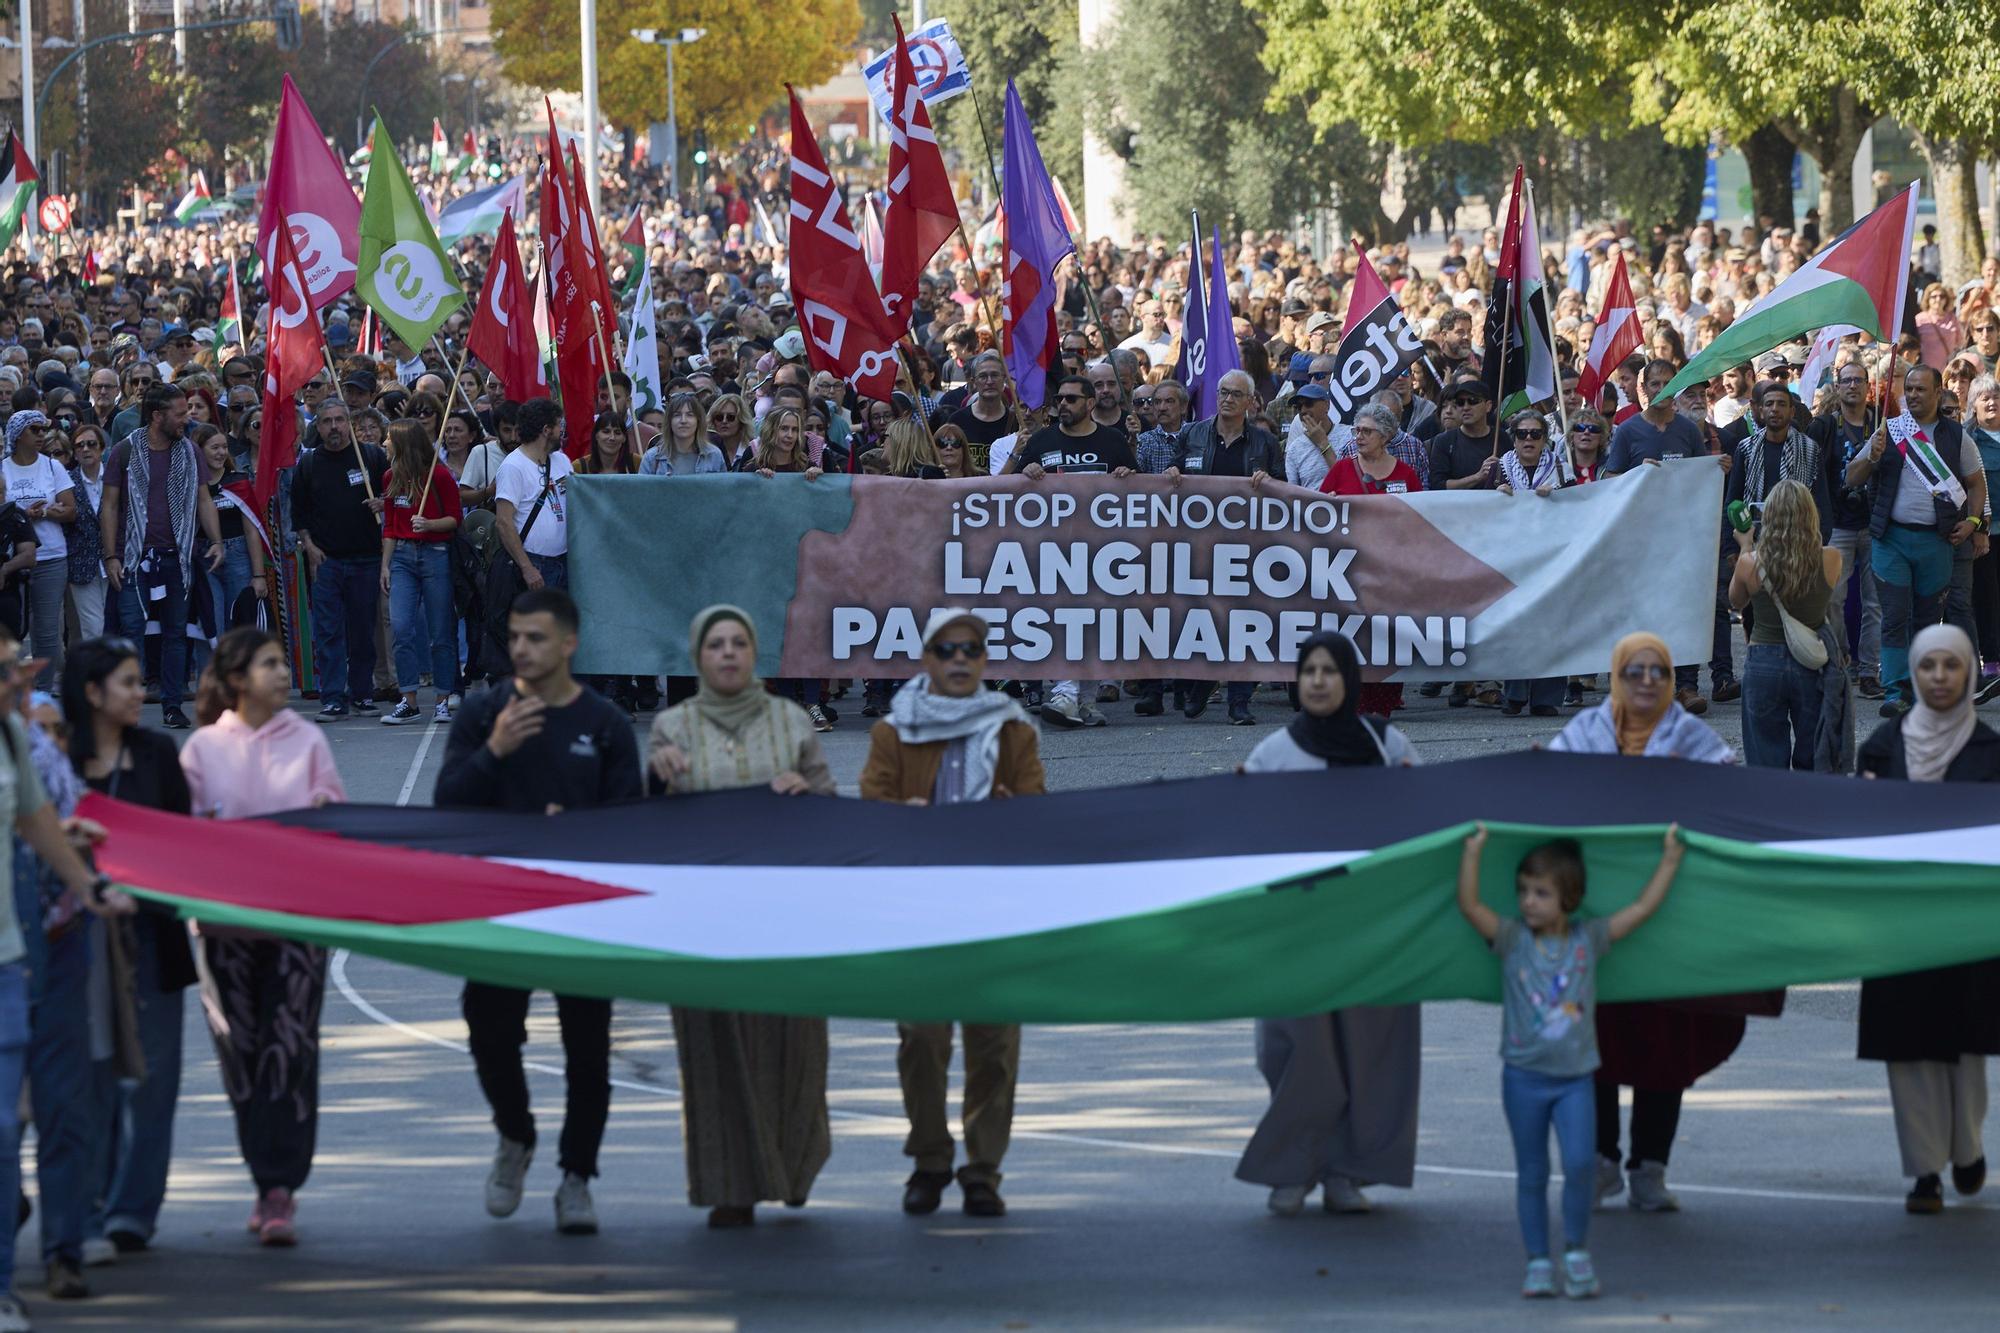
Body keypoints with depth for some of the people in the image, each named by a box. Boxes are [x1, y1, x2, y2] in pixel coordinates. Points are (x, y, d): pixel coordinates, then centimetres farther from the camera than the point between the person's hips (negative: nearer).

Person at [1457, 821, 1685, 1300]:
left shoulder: (1589, 939, 3)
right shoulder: (1513, 940, -1)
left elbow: (1643, 908, 5)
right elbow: (1469, 905, -12)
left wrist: (1671, 859, 5)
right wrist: (1473, 853, -18)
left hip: (1574, 1078, 0)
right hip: (1524, 1076, 0)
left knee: (1578, 1162, -15)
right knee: (1531, 1173, 6)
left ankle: (1577, 1253, 2)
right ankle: (1538, 1262, 14)